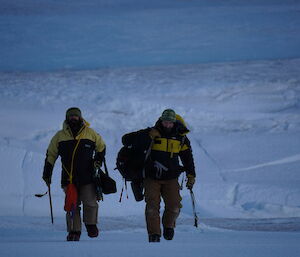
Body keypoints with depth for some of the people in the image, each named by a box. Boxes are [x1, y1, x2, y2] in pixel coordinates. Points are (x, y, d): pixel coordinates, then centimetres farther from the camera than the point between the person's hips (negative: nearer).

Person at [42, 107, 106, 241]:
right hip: (68, 178, 1)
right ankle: (74, 231, 6)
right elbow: (50, 155, 15)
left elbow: (101, 147, 23)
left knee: (90, 203, -5)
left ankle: (91, 225, 16)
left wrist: (98, 160, 8)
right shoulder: (59, 136, 8)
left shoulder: (91, 134, 6)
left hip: (87, 176, -1)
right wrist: (47, 174, 13)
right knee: (72, 205, 0)